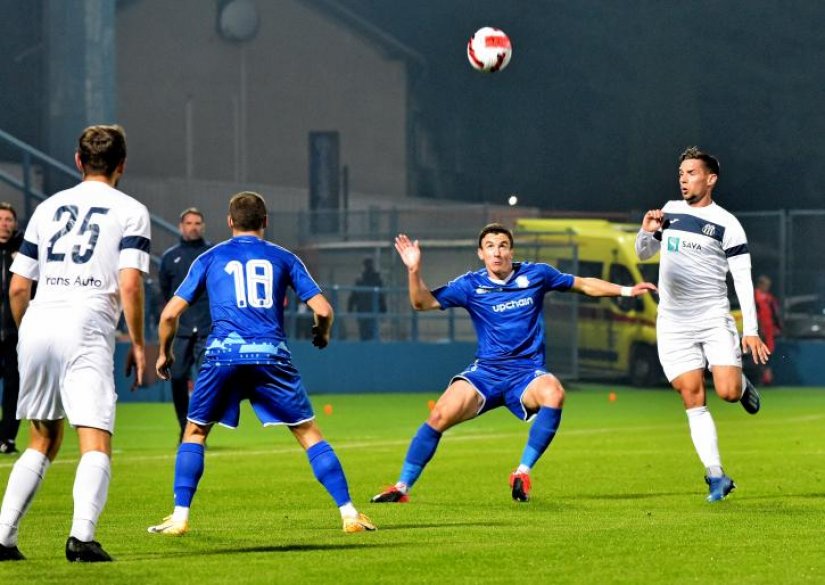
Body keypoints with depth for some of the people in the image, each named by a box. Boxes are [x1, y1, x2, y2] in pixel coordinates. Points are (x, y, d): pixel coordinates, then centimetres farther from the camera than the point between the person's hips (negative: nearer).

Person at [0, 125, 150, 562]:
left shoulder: (49, 207, 18)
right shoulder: (130, 211, 5)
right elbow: (130, 285, -7)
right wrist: (137, 344, 2)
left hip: (37, 326, 5)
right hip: (86, 330, -5)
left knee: (43, 441, 19)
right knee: (96, 444, -8)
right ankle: (82, 535, -28)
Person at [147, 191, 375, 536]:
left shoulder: (210, 259, 15)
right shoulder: (283, 258, 14)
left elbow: (170, 313, 12)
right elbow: (323, 310, 9)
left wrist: (164, 352, 29)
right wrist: (322, 335, 32)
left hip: (223, 353, 0)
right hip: (270, 354, 0)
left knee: (195, 432, 17)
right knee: (308, 433, 7)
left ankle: (180, 517, 7)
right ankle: (349, 514, 1)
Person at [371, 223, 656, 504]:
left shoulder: (535, 275, 2)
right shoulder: (471, 285, 1)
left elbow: (584, 285, 15)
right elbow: (423, 302, -2)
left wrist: (626, 290, 12)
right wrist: (414, 270, -19)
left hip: (526, 373, 0)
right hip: (485, 373, 0)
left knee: (553, 393, -35)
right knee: (440, 416, -21)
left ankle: (523, 473, -23)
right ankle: (402, 487, -7)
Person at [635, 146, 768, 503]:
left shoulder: (726, 224, -4)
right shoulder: (670, 211, 10)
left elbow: (743, 279, -5)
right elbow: (644, 254, 23)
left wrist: (751, 330, -12)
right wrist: (646, 232, 0)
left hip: (714, 319, -3)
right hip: (673, 323, 3)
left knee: (727, 392, -17)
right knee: (693, 400, -5)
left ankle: (743, 384, 20)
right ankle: (716, 476, -3)